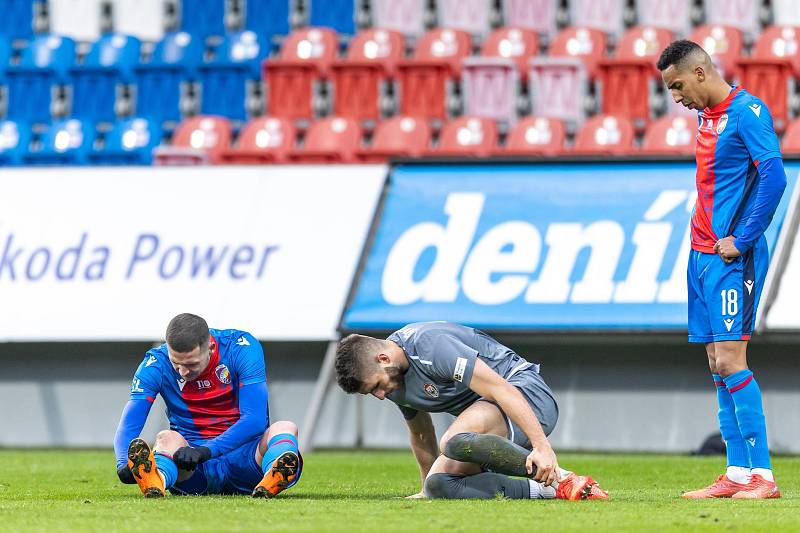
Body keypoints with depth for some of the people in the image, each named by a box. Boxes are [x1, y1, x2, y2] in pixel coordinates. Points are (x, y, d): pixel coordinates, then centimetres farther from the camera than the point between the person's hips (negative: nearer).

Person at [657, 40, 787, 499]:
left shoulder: (748, 112, -12)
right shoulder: (707, 117, 15)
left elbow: (774, 178, -19)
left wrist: (741, 241, -18)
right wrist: (705, 240, 13)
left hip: (731, 257, -9)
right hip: (703, 254, 9)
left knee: (730, 361, -12)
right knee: (718, 365, 6)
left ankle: (762, 475, -11)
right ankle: (738, 474, 7)